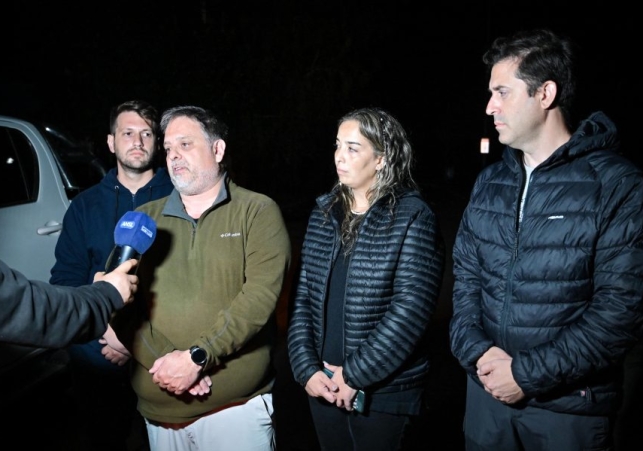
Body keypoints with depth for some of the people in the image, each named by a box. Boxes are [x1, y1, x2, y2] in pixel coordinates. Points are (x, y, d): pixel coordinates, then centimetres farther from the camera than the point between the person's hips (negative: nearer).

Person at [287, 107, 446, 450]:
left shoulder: (412, 218, -11)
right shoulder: (324, 214, 5)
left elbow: (410, 309, -18)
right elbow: (304, 297, 4)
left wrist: (354, 374, -16)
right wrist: (306, 368, -5)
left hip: (383, 391, -5)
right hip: (324, 385, 5)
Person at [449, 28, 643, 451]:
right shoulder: (490, 181, 4)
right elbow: (466, 274, 6)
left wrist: (528, 374, -17)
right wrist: (475, 349, -9)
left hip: (570, 405, -4)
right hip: (487, 388, 5)